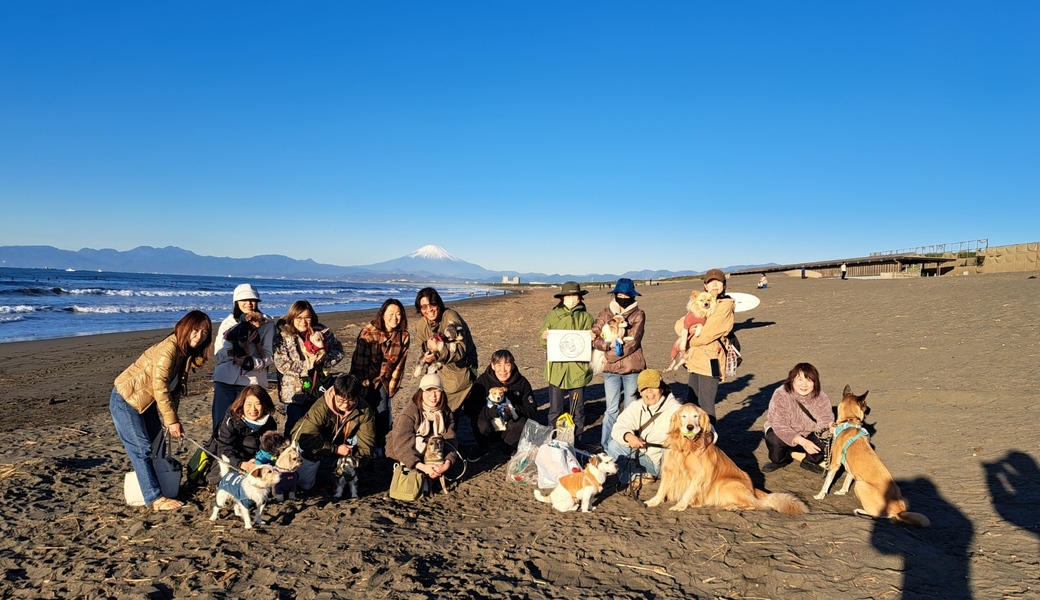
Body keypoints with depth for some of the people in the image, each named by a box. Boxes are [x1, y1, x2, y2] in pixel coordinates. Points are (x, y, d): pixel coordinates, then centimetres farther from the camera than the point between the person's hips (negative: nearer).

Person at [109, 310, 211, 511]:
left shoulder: (187, 353, 0)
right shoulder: (168, 349, -27)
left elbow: (175, 388, 4)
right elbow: (159, 388, -27)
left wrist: (172, 420, -2)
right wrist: (172, 421, -23)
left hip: (146, 401, 9)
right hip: (126, 399, -9)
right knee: (142, 449, -7)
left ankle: (152, 486, 23)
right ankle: (155, 498, -3)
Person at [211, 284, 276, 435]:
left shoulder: (267, 324, 0)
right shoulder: (228, 322, 8)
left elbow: (270, 357, -2)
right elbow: (218, 353, 0)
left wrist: (252, 362, -19)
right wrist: (235, 349, -18)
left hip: (252, 382, -2)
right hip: (225, 380, 2)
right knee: (221, 426, 6)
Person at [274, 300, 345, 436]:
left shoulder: (322, 332, -1)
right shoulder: (282, 336, -9)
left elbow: (339, 351, -4)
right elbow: (281, 364, -16)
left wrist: (322, 358, -20)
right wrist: (306, 365, -18)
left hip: (317, 389, 3)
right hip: (293, 391, -3)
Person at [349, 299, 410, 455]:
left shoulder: (404, 337, -7)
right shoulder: (368, 333, -18)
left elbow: (399, 364, 1)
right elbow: (359, 361, -15)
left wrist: (392, 386, 1)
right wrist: (362, 385, -15)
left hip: (384, 379, 3)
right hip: (365, 379, -3)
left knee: (382, 413, -5)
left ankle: (379, 446, 14)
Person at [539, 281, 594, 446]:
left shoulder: (586, 317, 7)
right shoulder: (552, 315, 6)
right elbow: (543, 343, 6)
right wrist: (545, 338, -15)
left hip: (578, 369, 1)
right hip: (557, 369, 0)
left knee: (577, 410, 9)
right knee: (555, 410, 4)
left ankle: (576, 443, 22)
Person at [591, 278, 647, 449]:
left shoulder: (638, 314, -1)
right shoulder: (605, 314, 5)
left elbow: (633, 342, -12)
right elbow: (594, 338, -3)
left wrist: (608, 351, -11)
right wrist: (610, 344, -21)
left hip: (633, 368, -1)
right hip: (611, 369, 1)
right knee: (611, 409, 5)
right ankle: (605, 446, 13)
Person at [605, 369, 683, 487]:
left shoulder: (675, 409, -12)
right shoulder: (635, 407, 3)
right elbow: (619, 427, -4)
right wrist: (628, 436, -27)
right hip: (645, 459, 5)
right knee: (612, 445, -10)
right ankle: (642, 475, -3)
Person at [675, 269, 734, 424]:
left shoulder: (725, 305, -8)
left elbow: (708, 333, -15)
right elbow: (680, 324, 14)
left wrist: (689, 342, -1)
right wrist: (685, 331, -8)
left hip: (710, 361, -8)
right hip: (697, 360, 8)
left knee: (705, 406, -5)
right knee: (691, 404, 15)